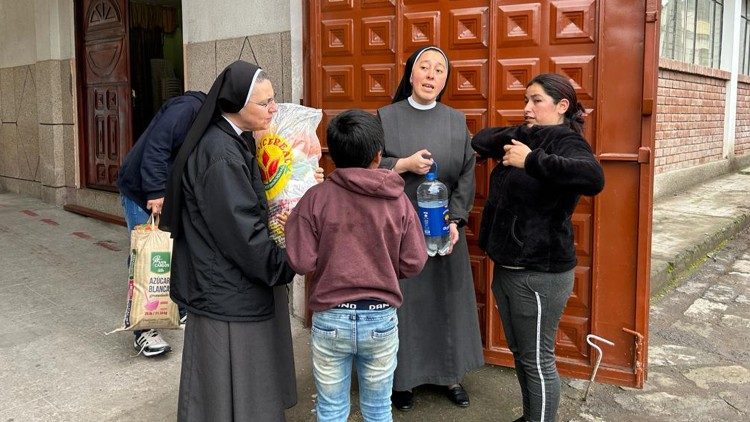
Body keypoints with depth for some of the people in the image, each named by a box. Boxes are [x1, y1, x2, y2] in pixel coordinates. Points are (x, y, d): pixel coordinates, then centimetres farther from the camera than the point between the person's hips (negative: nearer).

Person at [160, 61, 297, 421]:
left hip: (236, 283, 10)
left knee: (247, 380, 22)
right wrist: (287, 266, -11)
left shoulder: (238, 142, 7)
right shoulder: (220, 155, -24)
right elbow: (243, 232, -24)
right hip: (227, 292, -10)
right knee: (229, 386, 7)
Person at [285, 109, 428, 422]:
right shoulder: (398, 201, -7)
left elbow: (301, 262, -11)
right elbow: (413, 264, -4)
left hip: (331, 319, -1)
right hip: (381, 319, 1)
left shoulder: (316, 198, -11)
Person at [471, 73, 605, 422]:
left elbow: (593, 178, -34)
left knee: (537, 360, 3)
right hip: (507, 267, 9)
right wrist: (508, 139, -6)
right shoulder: (525, 136, 10)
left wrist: (532, 160, -32)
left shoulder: (567, 142, -15)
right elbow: (480, 140, 13)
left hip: (539, 275, -9)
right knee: (519, 353, 21)